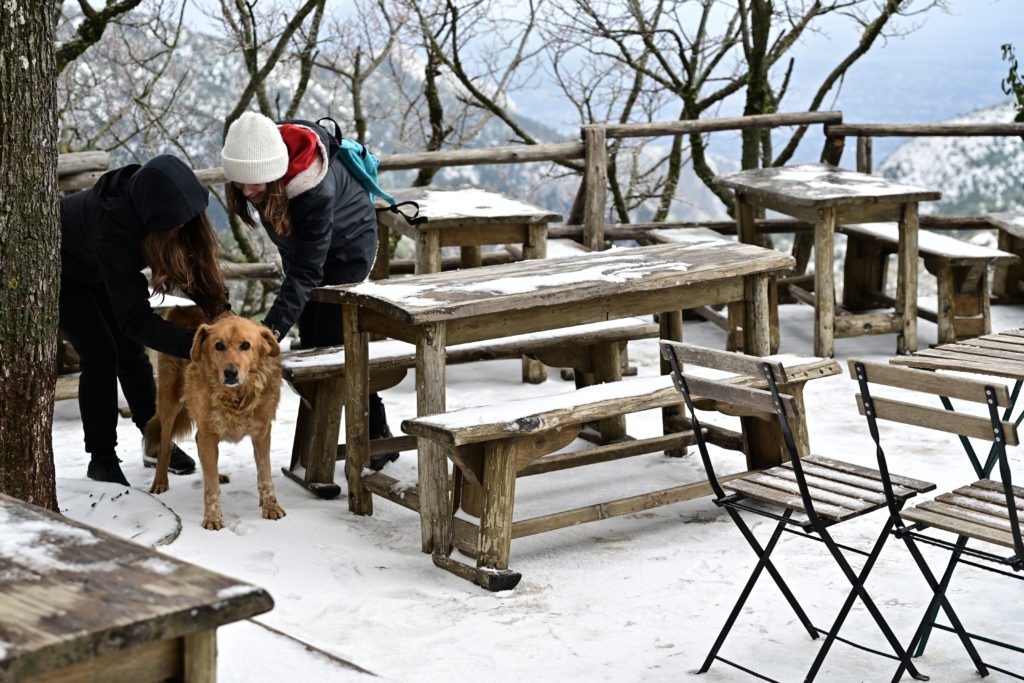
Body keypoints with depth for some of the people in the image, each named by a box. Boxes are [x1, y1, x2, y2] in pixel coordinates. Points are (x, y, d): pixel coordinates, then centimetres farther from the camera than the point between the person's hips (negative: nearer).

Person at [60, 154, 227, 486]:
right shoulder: (114, 226, -45)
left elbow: (197, 265, -16)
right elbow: (135, 319, -44)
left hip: (101, 270, 6)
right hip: (60, 269, -6)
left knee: (130, 351, 4)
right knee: (100, 355, -12)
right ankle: (101, 459, -1)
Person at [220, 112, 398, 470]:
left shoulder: (316, 190, -43)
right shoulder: (254, 155, -24)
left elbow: (306, 271, -38)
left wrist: (272, 329, -45)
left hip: (346, 247, -7)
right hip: (300, 244, 7)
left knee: (333, 339, -9)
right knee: (310, 340, 7)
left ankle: (377, 435, 4)